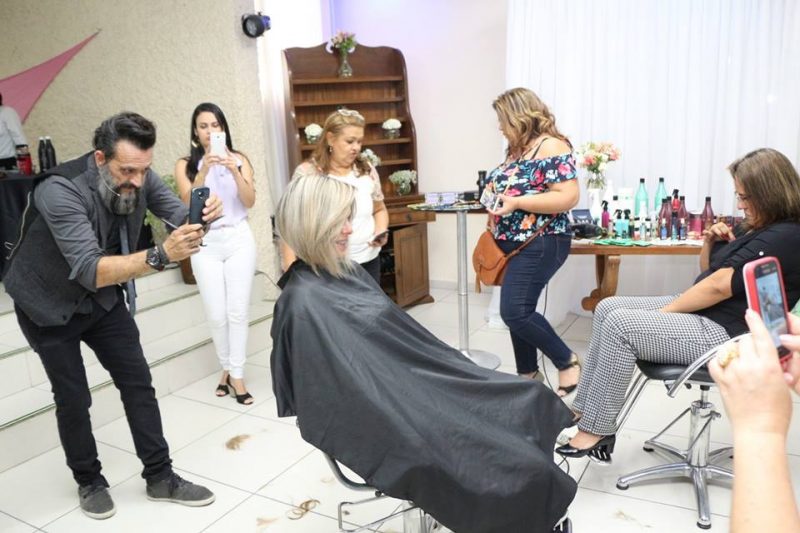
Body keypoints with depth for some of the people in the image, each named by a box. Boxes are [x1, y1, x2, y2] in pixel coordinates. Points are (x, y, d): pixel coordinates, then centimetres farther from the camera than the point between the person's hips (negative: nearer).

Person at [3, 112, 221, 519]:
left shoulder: (137, 177, -17)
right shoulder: (60, 191, -34)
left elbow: (179, 216, -15)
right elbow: (90, 270, -41)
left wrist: (202, 216, -39)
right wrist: (160, 255, -54)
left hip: (102, 298, 5)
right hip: (47, 305, -5)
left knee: (138, 382, 4)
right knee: (73, 398, 4)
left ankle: (160, 477, 16)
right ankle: (89, 481, 28)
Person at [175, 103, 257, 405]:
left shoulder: (239, 159, 3)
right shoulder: (185, 164, 3)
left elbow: (250, 202, -5)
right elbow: (188, 203, -10)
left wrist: (234, 171, -20)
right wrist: (205, 170, -22)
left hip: (238, 239, 0)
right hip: (205, 243, 0)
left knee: (238, 310, -2)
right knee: (216, 314, 2)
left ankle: (237, 375, 7)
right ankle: (226, 368, 22)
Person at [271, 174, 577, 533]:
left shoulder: (347, 271, 6)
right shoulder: (304, 305, -22)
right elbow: (355, 392, -23)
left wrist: (446, 368, 11)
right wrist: (426, 435, -17)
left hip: (410, 383, 9)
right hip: (389, 415, -9)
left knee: (532, 401, 8)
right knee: (516, 467, -12)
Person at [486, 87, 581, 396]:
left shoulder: (551, 147, -14)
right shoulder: (517, 149, 13)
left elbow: (569, 197, -22)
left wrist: (516, 202, -25)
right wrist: (495, 198, 4)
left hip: (539, 245, -9)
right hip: (512, 243, 9)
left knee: (514, 312, -13)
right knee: (519, 312, 12)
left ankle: (567, 361, 7)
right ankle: (527, 373, 26)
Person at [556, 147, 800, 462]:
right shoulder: (755, 227, 13)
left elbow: (720, 286, -22)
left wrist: (664, 313, -13)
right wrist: (710, 242, 2)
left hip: (723, 332, -11)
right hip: (701, 312, 11)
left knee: (618, 325, -22)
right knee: (607, 309, 3)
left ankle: (596, 431, -11)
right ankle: (583, 410, 2)